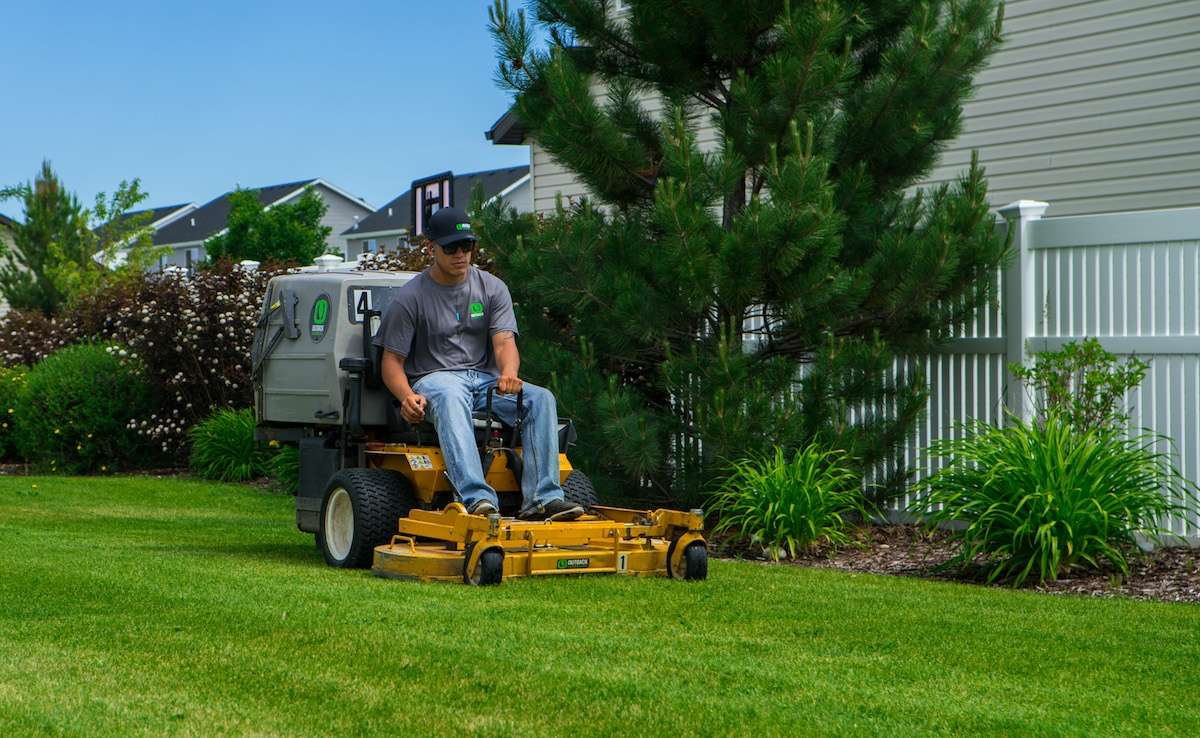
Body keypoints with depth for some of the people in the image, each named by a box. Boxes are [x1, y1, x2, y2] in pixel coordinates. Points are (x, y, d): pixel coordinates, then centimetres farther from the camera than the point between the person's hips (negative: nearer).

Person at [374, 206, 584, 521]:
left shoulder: (492, 288, 10)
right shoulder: (410, 297, 1)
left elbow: (504, 341, -2)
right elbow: (392, 361, 0)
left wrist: (508, 374, -27)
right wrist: (408, 397, -23)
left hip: (486, 377, 4)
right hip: (433, 378, -4)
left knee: (541, 398, -24)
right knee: (451, 398, -40)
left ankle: (541, 499, -34)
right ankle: (477, 498, -56)